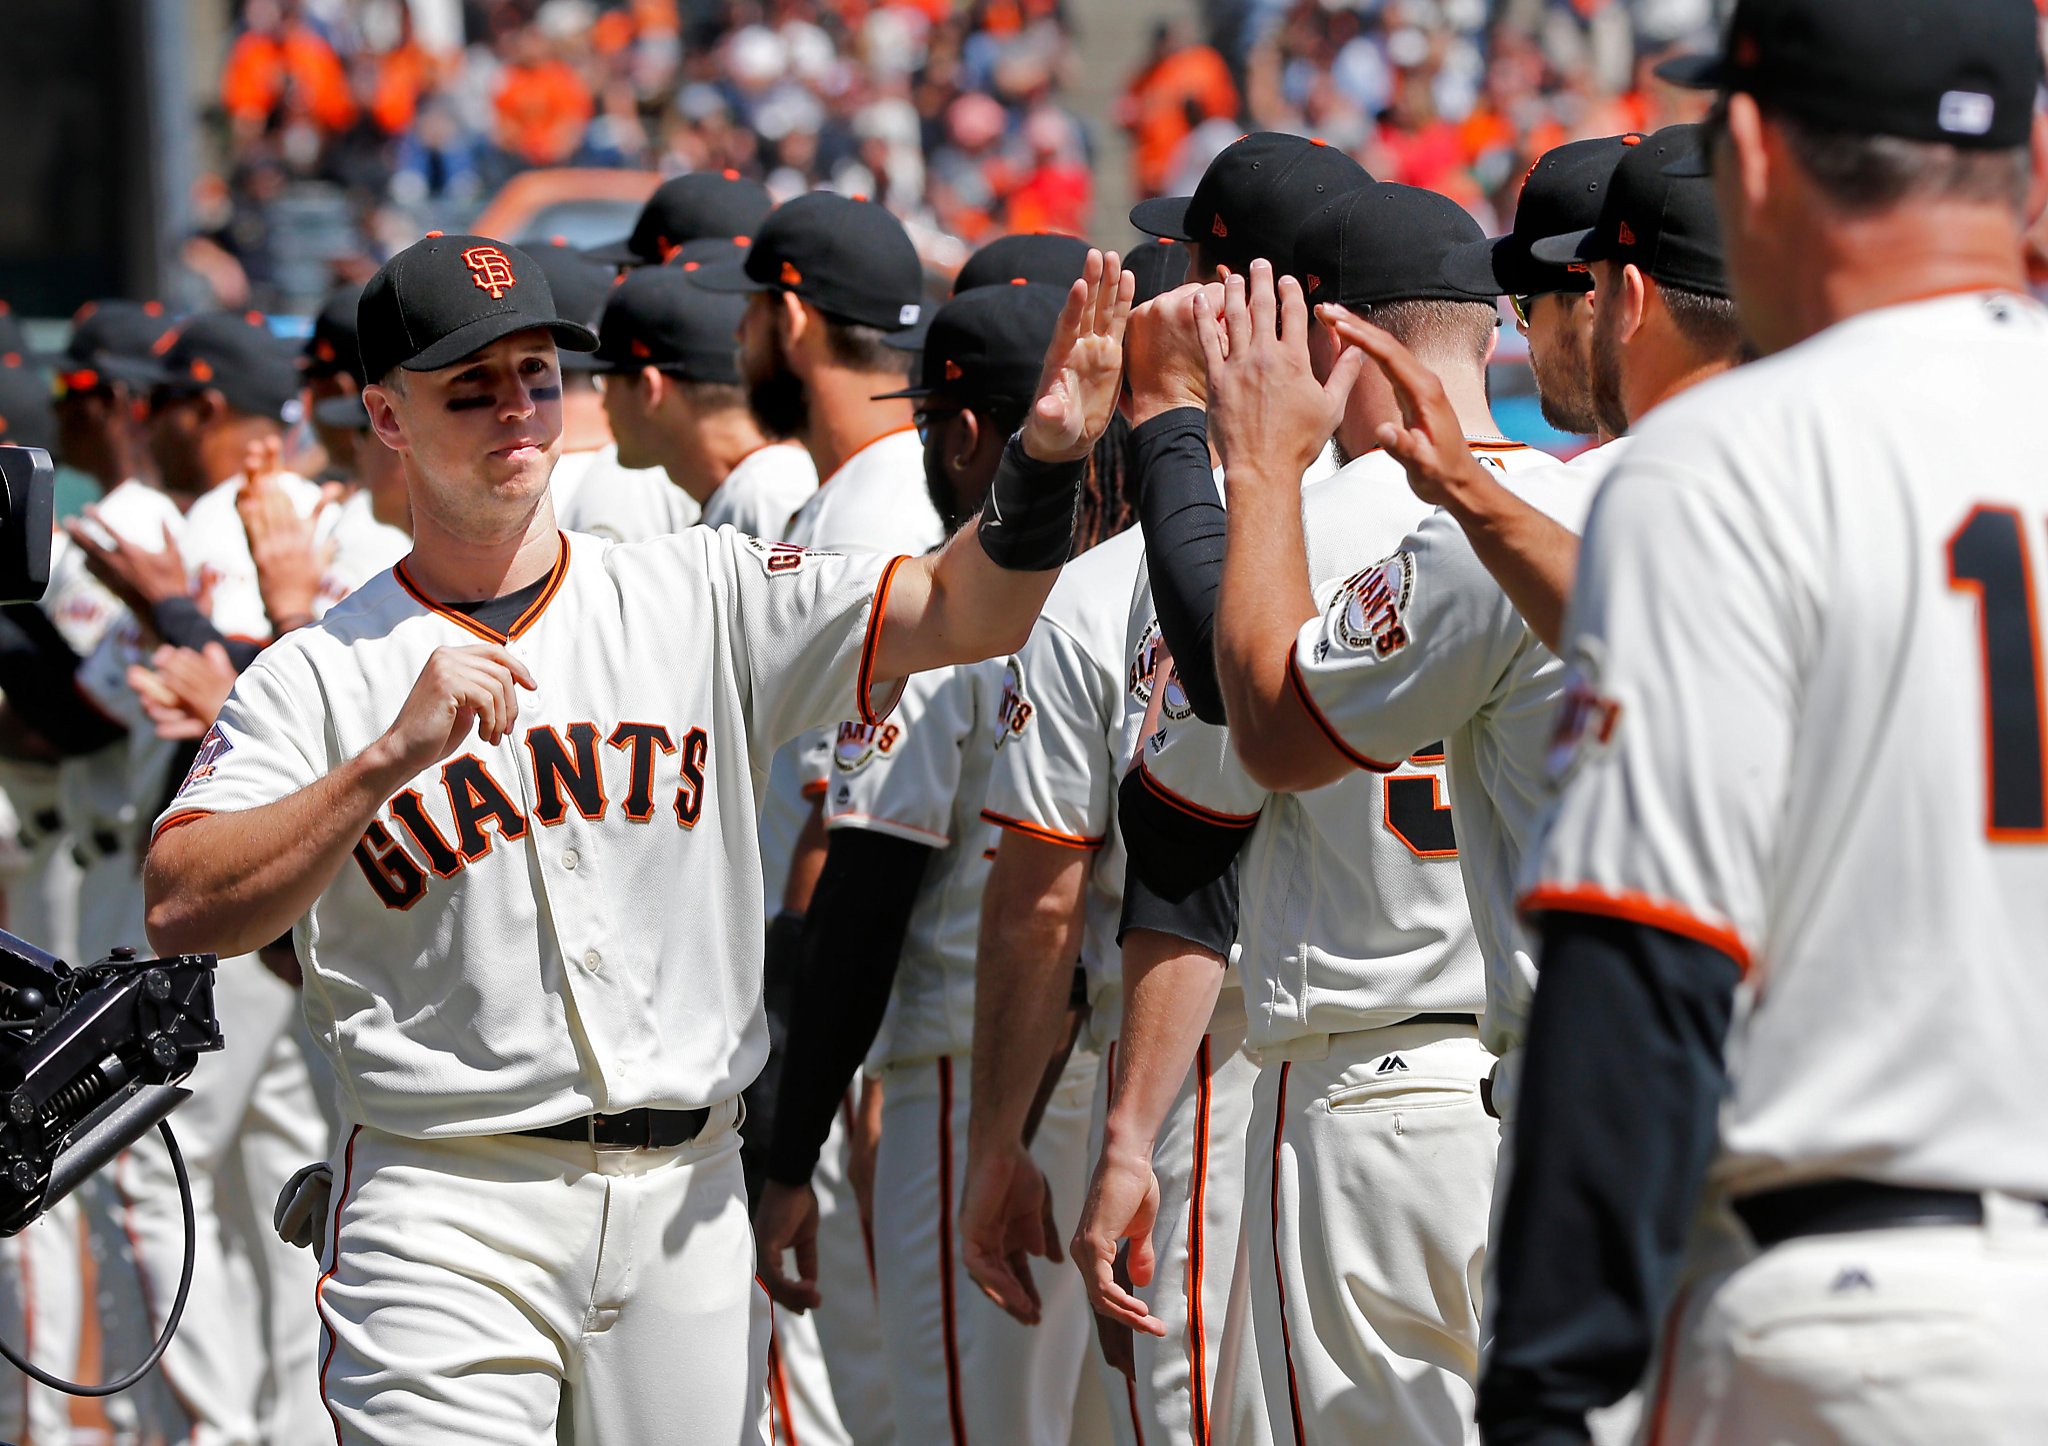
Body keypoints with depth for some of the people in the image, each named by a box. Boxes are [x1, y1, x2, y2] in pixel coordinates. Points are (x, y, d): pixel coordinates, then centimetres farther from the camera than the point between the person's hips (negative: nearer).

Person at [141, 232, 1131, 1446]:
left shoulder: (699, 601, 9)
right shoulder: (320, 675, 2)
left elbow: (960, 614, -3)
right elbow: (184, 912, -12)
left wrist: (1047, 460, -22)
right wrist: (393, 755, -22)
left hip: (688, 1207, 3)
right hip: (448, 1217, -3)